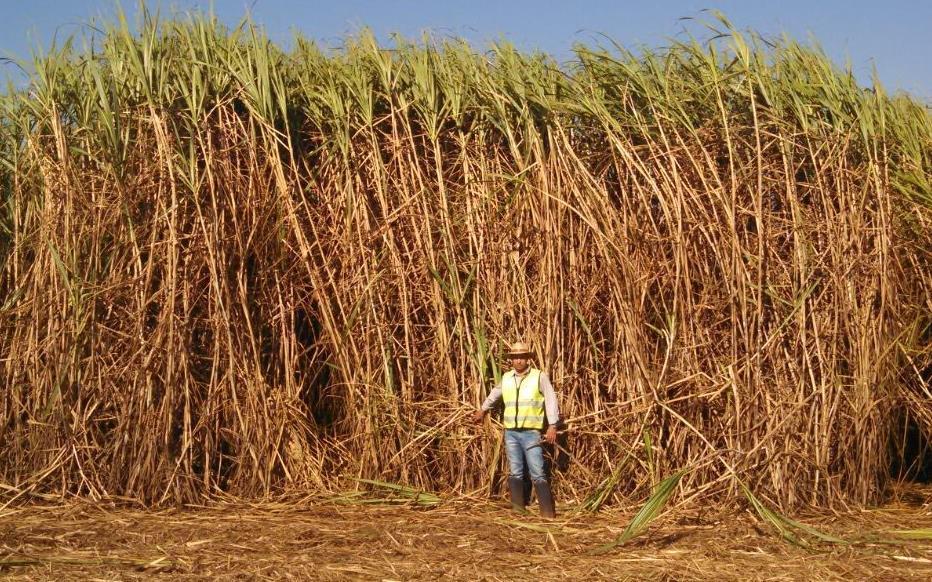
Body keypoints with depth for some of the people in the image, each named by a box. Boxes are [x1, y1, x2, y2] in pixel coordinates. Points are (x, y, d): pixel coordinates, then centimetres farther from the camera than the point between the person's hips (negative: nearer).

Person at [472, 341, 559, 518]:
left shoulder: (539, 376, -5)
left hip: (531, 432, -4)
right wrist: (482, 410, 41)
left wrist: (552, 426, -10)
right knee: (515, 473, 5)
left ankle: (548, 513, -7)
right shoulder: (506, 378, 8)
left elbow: (551, 401, -4)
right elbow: (495, 394, 27)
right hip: (510, 432, 4)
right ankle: (518, 510, 8)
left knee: (537, 473, -8)